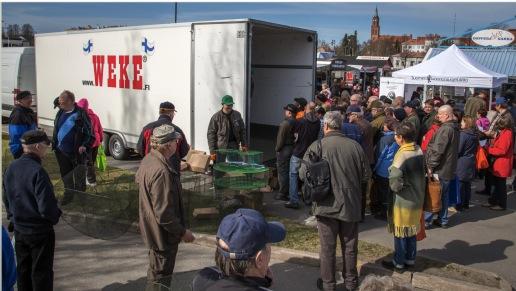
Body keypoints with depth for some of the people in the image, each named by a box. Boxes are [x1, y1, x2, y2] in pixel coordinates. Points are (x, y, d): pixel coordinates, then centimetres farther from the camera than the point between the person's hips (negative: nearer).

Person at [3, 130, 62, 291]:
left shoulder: (10, 169, 0)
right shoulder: (37, 171, -24)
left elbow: (6, 199, 10)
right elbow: (47, 207, -26)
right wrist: (55, 217, -6)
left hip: (19, 230, 7)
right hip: (40, 230, -7)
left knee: (23, 270, 21)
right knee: (41, 272, 7)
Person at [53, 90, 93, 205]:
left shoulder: (80, 114, -13)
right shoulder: (60, 113, 7)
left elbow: (89, 132, -10)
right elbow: (56, 130, 20)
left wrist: (85, 145, -18)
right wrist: (54, 143, 12)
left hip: (77, 152, -6)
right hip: (61, 151, 6)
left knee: (79, 174, 7)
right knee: (65, 174, 14)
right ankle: (68, 194, 28)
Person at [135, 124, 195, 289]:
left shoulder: (148, 160, 0)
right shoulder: (161, 172, -32)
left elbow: (138, 178, 21)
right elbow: (164, 215, -31)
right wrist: (182, 232, -19)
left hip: (152, 231, 10)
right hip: (163, 234, -10)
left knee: (155, 271, 28)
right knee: (161, 277, 6)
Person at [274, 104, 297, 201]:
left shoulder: (285, 123, -17)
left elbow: (281, 138, -17)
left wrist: (277, 149, -6)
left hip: (284, 150, -7)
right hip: (293, 149, 7)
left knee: (282, 172, -1)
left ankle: (283, 194, 3)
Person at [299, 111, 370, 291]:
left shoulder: (317, 146, -13)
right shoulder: (355, 146, -6)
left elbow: (303, 174, -11)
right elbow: (366, 176, 1)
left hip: (327, 205, -2)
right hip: (351, 205, 2)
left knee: (327, 247, 11)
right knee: (350, 246, 17)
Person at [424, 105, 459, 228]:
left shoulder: (445, 129, -19)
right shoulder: (454, 128, 12)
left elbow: (437, 150, -23)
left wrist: (431, 166, -18)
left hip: (439, 169, -9)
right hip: (449, 169, 9)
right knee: (444, 195, 16)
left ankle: (426, 220, 5)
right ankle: (442, 220, 23)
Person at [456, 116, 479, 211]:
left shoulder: (463, 134, -18)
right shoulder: (475, 135, 5)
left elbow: (458, 149, -16)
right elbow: (475, 149, 15)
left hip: (462, 163, -8)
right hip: (471, 162, 8)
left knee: (460, 185, 0)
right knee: (467, 185, 14)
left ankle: (460, 205, 5)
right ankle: (466, 204, 23)